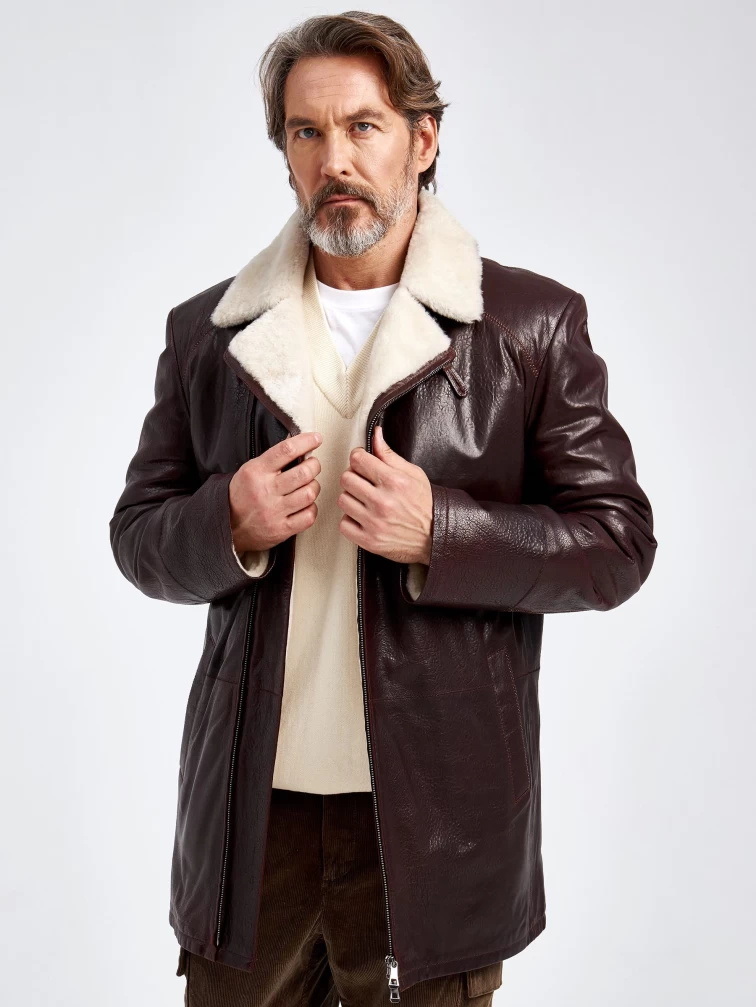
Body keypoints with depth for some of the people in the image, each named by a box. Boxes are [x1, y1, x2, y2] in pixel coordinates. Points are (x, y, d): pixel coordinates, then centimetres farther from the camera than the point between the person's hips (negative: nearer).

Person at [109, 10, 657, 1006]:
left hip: (435, 816, -2)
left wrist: (439, 531, -18)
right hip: (250, 811, 3)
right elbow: (138, 537, 11)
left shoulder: (535, 323, -2)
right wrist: (229, 524, -12)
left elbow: (618, 543, -2)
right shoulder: (208, 330, 6)